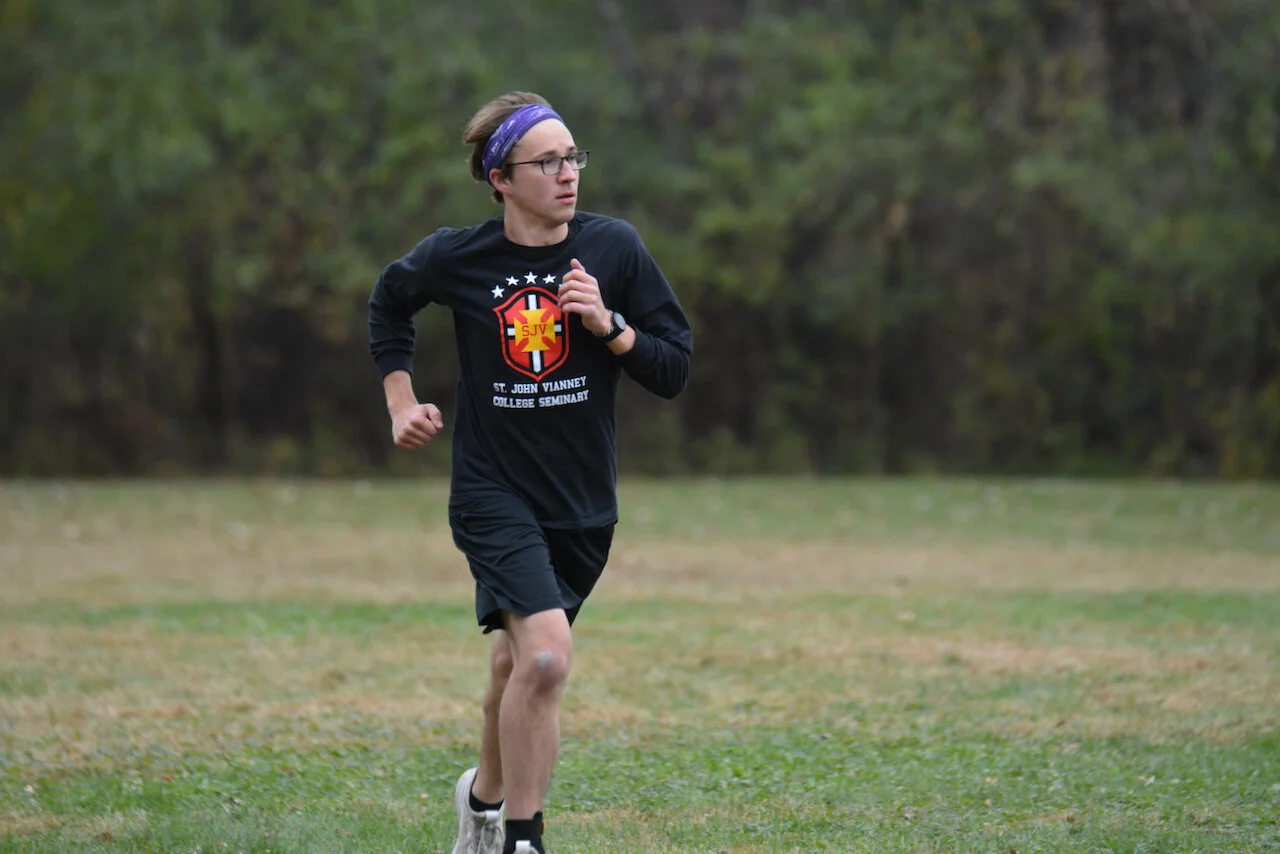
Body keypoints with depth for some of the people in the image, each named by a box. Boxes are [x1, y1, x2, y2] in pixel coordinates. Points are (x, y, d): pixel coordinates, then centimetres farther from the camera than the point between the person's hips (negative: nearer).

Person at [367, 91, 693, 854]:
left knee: (520, 662, 16)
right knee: (547, 656, -22)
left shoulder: (614, 248, -5)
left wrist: (609, 325, -17)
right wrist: (401, 403, 9)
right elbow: (389, 302, 15)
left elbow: (675, 369, -2)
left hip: (584, 504, 3)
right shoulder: (457, 258, -7)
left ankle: (486, 792, 44)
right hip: (494, 493, -3)